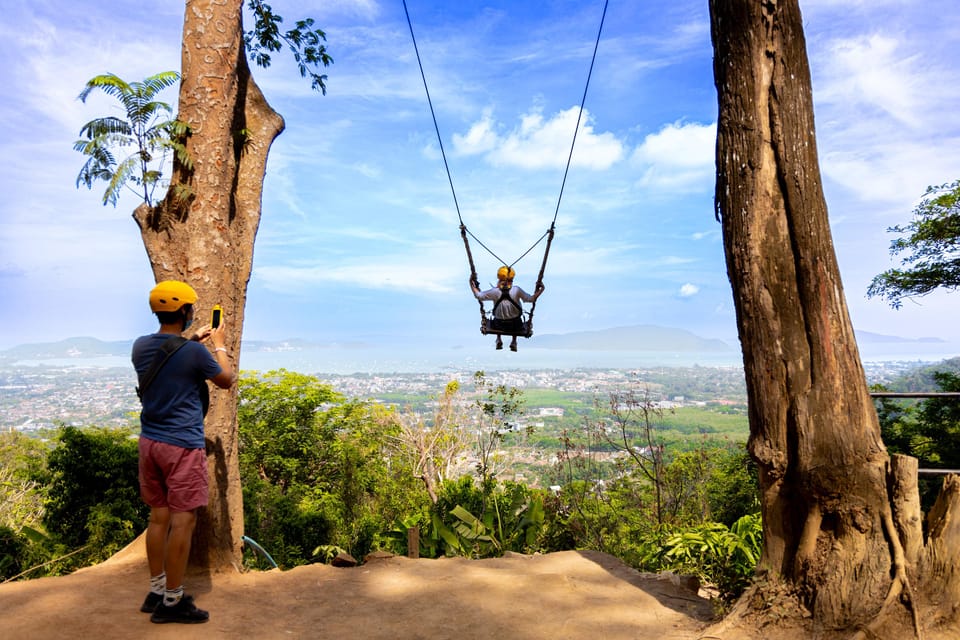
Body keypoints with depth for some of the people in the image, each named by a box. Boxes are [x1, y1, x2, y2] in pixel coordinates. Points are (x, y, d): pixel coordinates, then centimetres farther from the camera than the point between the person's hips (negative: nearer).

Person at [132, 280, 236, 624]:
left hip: (150, 442, 7)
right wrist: (219, 345, 12)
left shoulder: (140, 346, 2)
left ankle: (156, 591, 26)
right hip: (182, 446, -7)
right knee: (183, 521, 1)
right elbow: (228, 380, 0)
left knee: (158, 516, 16)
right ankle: (172, 602, 9)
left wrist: (191, 341, 28)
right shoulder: (194, 353, -18)